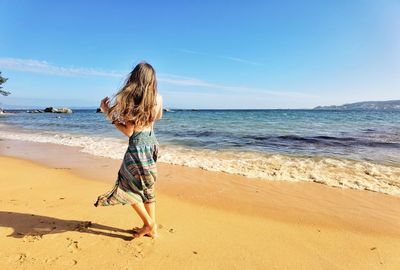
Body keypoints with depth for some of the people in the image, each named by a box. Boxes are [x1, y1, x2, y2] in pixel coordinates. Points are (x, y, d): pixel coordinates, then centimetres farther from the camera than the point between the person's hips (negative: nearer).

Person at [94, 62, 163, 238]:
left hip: (138, 146, -7)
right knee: (147, 187, 18)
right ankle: (152, 227, 27)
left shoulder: (131, 100, -18)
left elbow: (128, 131, -16)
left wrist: (108, 113, -8)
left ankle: (149, 225, 16)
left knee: (127, 187, 11)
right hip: (151, 142, 7)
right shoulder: (158, 98, -1)